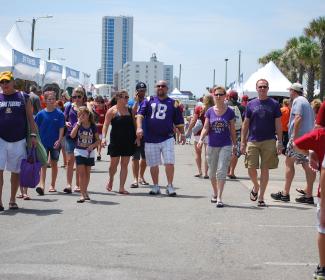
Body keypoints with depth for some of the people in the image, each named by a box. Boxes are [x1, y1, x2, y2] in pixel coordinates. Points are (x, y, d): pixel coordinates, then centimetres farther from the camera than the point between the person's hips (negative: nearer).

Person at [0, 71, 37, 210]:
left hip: (19, 140, 0)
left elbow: (30, 118, 4)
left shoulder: (23, 97, 5)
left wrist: (33, 135, -5)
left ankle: (12, 200, 19)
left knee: (16, 171, 7)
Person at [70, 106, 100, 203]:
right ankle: (82, 194, -10)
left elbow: (98, 140, 4)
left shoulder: (93, 126, 0)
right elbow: (72, 136, -18)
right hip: (79, 151, -2)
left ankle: (85, 192, 29)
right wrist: (78, 123, -18)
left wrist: (93, 145, -16)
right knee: (81, 173, -8)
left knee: (87, 173, 13)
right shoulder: (77, 125, -1)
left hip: (89, 152, 2)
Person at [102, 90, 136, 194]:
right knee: (114, 163, 3)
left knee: (124, 165, 2)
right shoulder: (112, 111, -4)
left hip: (128, 141, 4)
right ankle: (111, 179, 33)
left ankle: (121, 187, 6)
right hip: (116, 141, -4)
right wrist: (103, 137, -19)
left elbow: (134, 124, 15)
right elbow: (106, 124, -7)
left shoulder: (130, 110, 9)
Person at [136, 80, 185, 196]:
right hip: (150, 139, 1)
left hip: (167, 138, -1)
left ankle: (170, 186, 2)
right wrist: (139, 128, -17)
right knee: (153, 164, 8)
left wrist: (182, 133, 2)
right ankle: (155, 186, 21)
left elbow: (178, 121, 12)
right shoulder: (148, 101, 8)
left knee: (169, 162, -10)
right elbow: (140, 114, -2)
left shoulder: (173, 103, 9)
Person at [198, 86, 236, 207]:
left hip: (226, 146, -2)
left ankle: (219, 198, -10)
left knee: (222, 171, -11)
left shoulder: (230, 112, -2)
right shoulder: (210, 111, 1)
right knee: (212, 172, 13)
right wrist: (201, 139, -17)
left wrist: (235, 145, 7)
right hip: (212, 146, 3)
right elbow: (206, 128, 0)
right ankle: (215, 193, 33)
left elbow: (232, 130, 5)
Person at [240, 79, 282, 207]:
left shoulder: (274, 104, 4)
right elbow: (245, 124, 9)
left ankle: (261, 197, 11)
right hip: (252, 141, 1)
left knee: (265, 169, 2)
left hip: (269, 141, -1)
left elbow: (278, 125, 3)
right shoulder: (251, 104, 7)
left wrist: (280, 142, -4)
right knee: (251, 168, -3)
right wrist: (243, 142, 3)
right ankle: (256, 187, 27)